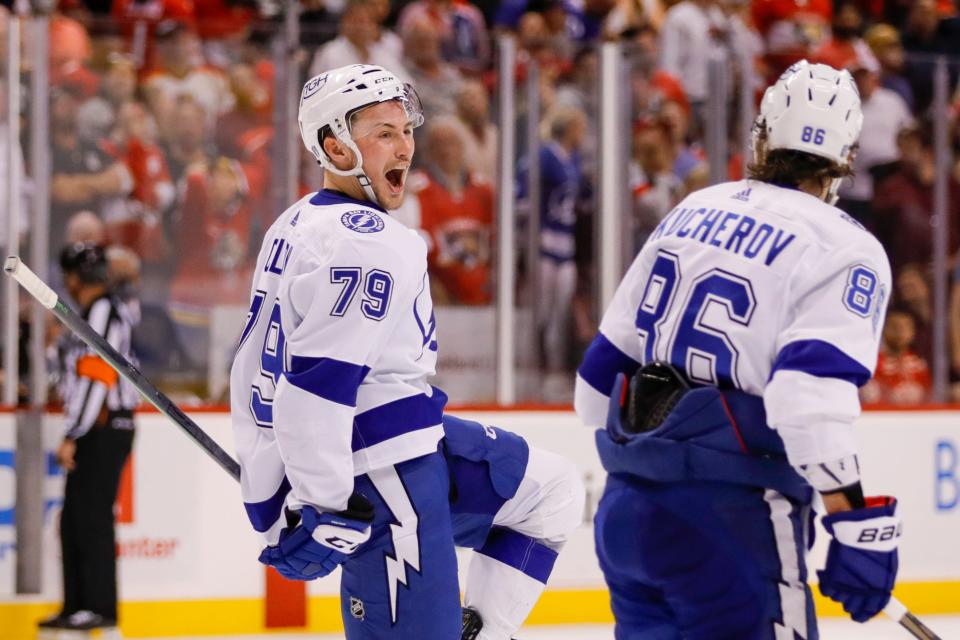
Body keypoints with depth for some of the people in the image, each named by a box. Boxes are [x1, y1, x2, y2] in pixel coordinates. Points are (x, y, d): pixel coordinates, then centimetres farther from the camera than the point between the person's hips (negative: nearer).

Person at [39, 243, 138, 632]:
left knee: (92, 516, -10)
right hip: (94, 432, 10)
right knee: (74, 520, 11)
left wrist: (72, 437, -20)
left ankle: (100, 607, -8)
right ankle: (77, 606, 14)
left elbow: (95, 380, -19)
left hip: (105, 431, -10)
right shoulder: (91, 313, 18)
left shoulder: (103, 312, -13)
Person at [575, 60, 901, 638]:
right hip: (727, 519, -7)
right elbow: (814, 389, -22)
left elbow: (608, 360, 18)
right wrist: (858, 523, -24)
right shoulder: (845, 250, -6)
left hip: (627, 505, 7)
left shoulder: (693, 212, 15)